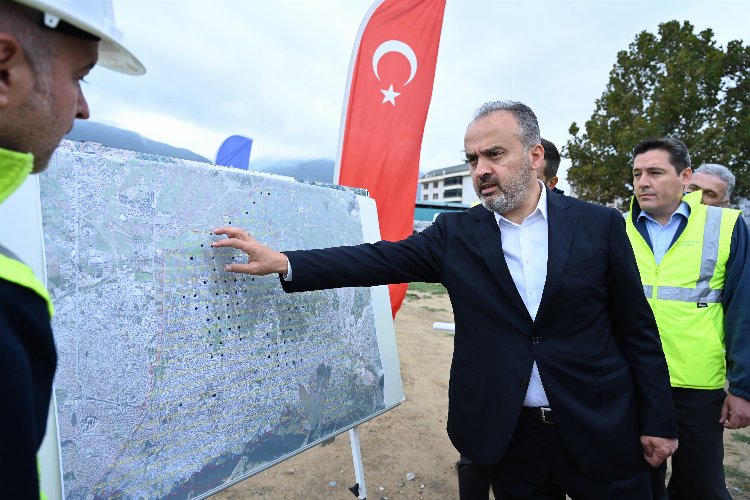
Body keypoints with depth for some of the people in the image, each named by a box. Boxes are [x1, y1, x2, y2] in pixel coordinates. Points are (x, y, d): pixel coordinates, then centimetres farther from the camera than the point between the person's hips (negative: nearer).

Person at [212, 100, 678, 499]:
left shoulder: (600, 225, -5)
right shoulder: (456, 232, -4)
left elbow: (637, 329, -1)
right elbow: (383, 259, -10)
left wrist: (658, 421, 1)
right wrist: (283, 262, -18)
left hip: (602, 432, 0)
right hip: (508, 434, 1)